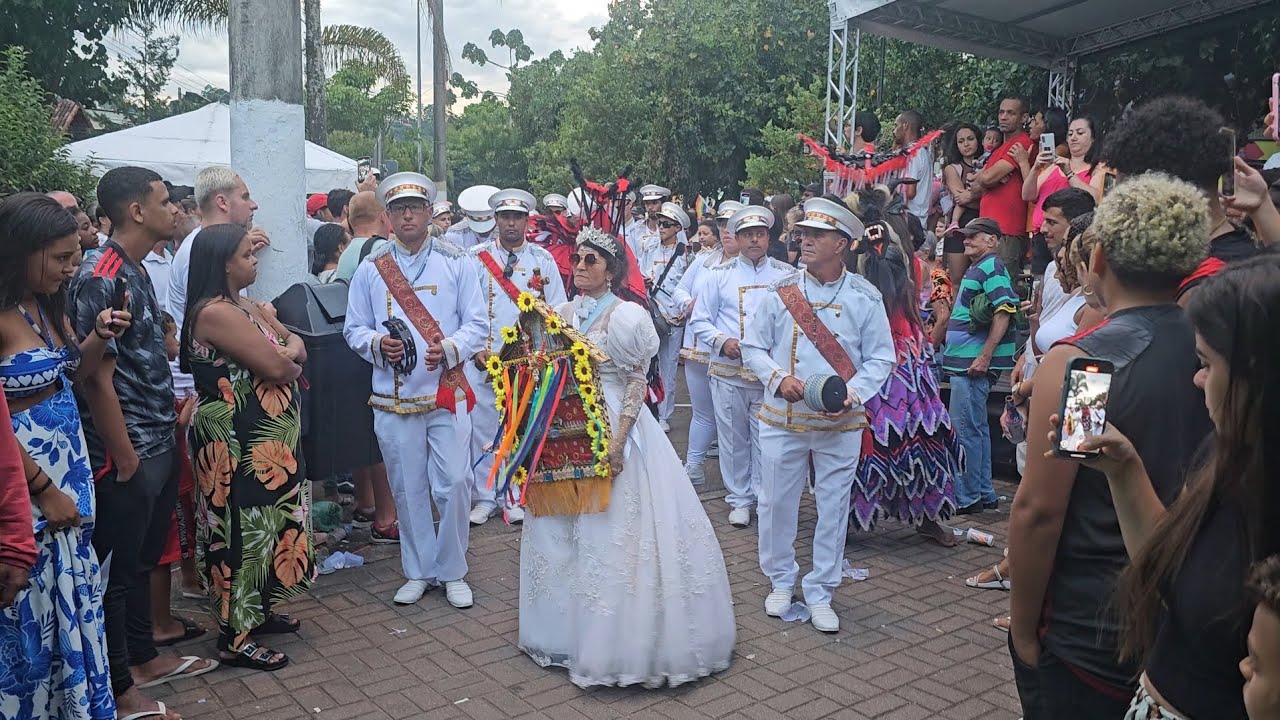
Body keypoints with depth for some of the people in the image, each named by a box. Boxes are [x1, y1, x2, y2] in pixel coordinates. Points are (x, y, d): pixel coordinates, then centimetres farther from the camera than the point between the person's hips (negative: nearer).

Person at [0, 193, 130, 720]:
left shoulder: (46, 304, 5)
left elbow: (73, 372, 19)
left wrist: (99, 336, -2)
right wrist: (44, 491, -15)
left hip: (69, 466, 8)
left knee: (75, 593, 17)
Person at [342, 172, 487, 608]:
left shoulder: (456, 262, 3)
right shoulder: (371, 269, 6)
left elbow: (477, 324, 1)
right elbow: (353, 329, 9)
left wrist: (450, 349, -17)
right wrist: (377, 344, -12)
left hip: (448, 394, -1)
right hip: (394, 397, 2)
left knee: (453, 484, -2)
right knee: (408, 488, 9)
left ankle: (452, 571, 17)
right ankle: (418, 571, 26)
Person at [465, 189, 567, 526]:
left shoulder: (543, 259, 6)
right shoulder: (476, 257, 3)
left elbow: (557, 310, 6)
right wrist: (476, 348, -9)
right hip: (483, 359, 0)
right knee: (483, 428, 3)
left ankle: (514, 498, 18)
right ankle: (485, 499, 16)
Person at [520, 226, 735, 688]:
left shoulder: (625, 316, -9)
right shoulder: (562, 313, 8)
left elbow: (637, 382, -12)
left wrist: (617, 443, -20)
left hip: (613, 429, -6)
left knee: (613, 527, -2)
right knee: (565, 527, 12)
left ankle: (618, 641, 13)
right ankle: (572, 628, 30)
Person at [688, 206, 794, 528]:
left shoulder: (787, 275, 6)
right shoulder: (719, 274, 5)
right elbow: (699, 321, 6)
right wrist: (722, 341, -10)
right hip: (728, 373, 0)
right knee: (733, 438, 7)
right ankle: (740, 499, 22)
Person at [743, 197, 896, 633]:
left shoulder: (865, 298, -2)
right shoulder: (780, 292, -1)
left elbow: (880, 358, 0)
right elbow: (753, 347, 3)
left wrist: (852, 394, -16)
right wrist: (779, 378, -15)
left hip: (841, 424, 0)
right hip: (782, 418, 1)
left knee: (833, 507, 7)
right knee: (777, 502, 10)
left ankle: (820, 592, 24)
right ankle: (781, 581, 31)